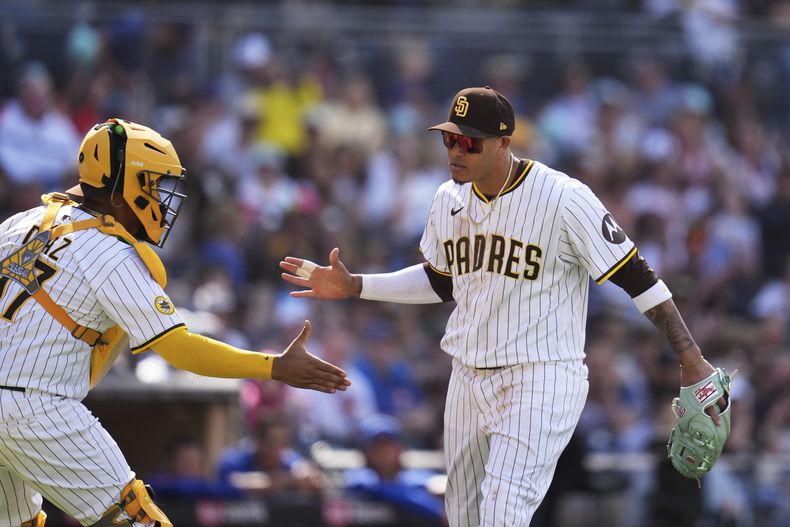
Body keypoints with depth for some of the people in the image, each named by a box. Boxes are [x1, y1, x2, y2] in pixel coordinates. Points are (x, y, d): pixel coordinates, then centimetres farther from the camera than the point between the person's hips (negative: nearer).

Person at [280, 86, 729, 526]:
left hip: (541, 381, -7)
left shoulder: (564, 199, -16)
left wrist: (691, 359, -15)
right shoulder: (450, 199, 5)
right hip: (468, 379, 7)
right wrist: (353, 287, 13)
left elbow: (636, 278, -13)